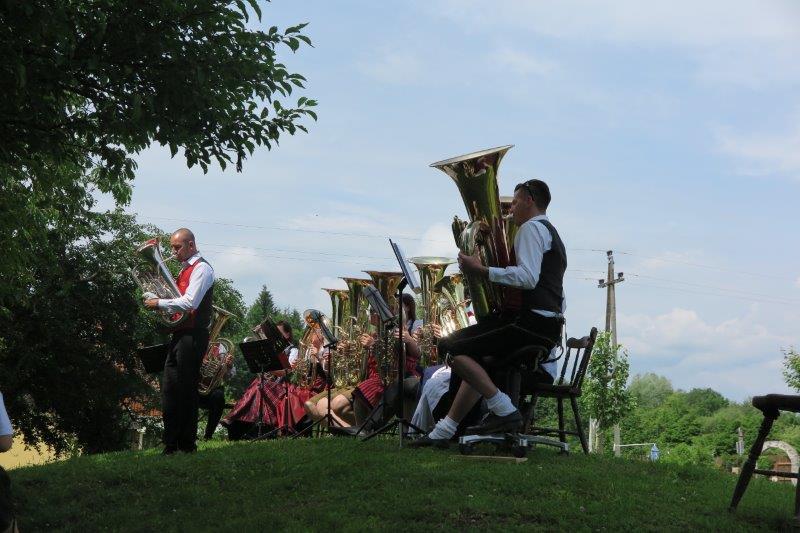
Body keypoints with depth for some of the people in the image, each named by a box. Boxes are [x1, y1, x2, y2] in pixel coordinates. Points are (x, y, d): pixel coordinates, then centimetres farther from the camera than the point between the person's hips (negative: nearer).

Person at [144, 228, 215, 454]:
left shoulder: (201, 268, -10)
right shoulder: (186, 269, 20)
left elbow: (190, 303, -21)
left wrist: (160, 303, -13)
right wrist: (162, 299, 5)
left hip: (193, 335, -9)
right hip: (180, 334, 9)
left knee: (186, 389, -5)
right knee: (169, 388, 9)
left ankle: (187, 444, 2)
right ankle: (171, 443, 14)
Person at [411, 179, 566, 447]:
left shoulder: (531, 228, -5)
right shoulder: (553, 235, 28)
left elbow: (528, 278, -21)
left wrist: (482, 270, -17)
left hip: (528, 322, -11)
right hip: (550, 331, 11)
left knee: (451, 346, -13)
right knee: (479, 364, 22)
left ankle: (503, 410, -19)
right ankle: (444, 431, 20)